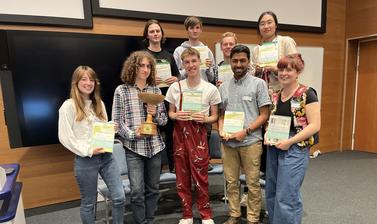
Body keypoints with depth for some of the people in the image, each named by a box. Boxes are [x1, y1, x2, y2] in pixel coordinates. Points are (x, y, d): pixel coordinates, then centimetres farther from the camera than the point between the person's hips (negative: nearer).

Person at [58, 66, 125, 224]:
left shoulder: (99, 103, 12)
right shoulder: (68, 106, -7)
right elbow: (64, 137, -11)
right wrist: (88, 151, -17)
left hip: (106, 156, 5)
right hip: (85, 160, -5)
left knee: (119, 197, 4)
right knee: (88, 203, 11)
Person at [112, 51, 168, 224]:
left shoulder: (156, 90, 7)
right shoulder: (121, 90, -2)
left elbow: (164, 119, 9)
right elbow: (117, 121, -3)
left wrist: (155, 114, -11)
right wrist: (132, 134, -17)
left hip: (155, 146, 3)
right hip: (133, 147, -3)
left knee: (153, 188, 14)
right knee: (137, 190, -1)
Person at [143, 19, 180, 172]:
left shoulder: (168, 55, 14)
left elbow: (177, 75, 18)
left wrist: (175, 79, -3)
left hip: (169, 99, 4)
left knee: (171, 133, 9)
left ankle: (173, 166, 24)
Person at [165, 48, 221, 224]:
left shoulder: (210, 89, -4)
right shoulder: (175, 87, 1)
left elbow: (214, 117, 3)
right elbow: (170, 113, 10)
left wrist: (205, 119, -17)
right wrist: (176, 116, -12)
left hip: (199, 134, -2)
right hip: (180, 133, 2)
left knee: (201, 176, 3)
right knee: (182, 176, 11)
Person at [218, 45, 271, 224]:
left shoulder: (258, 84, -2)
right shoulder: (223, 87, 10)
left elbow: (264, 115, -5)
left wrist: (245, 132, -14)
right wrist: (221, 131, -4)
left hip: (250, 141, -3)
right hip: (228, 142, 4)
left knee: (252, 184, 7)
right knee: (231, 182, 13)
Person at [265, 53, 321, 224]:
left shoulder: (307, 94, -8)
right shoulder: (275, 96, 10)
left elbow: (315, 125, -13)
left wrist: (290, 141, -19)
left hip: (295, 149, -6)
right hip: (274, 149, 7)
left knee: (287, 197, -3)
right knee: (271, 194, 15)